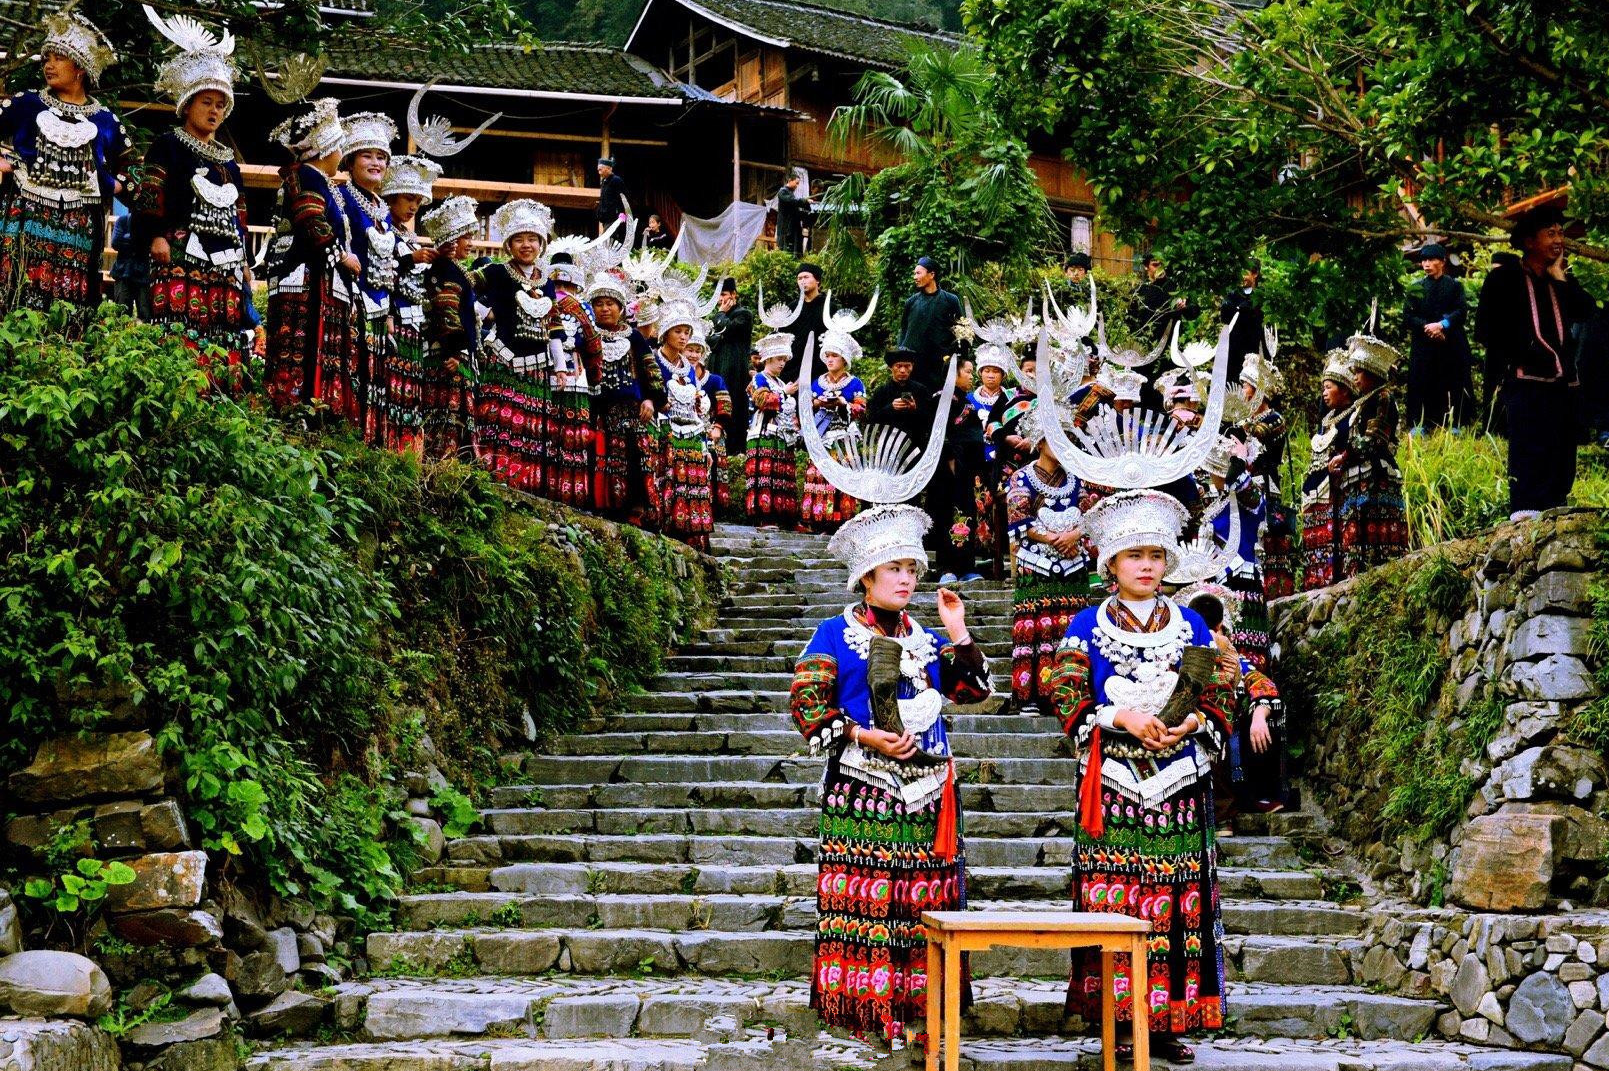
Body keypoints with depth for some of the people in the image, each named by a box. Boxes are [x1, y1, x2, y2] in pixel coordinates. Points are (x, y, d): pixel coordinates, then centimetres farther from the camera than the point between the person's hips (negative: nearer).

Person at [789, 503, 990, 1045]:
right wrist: (865, 736, -15)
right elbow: (806, 701, -6)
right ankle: (862, 1007, -2)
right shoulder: (836, 634, 1)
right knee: (863, 897, -8)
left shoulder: (926, 638, 16)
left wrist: (958, 633, 5)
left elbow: (972, 689, 14)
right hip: (863, 789, -4)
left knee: (923, 897, 3)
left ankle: (920, 1006, 9)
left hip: (926, 789, 5)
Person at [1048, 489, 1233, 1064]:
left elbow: (1220, 696, 10)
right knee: (1112, 900, -6)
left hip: (1179, 782, 2)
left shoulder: (1191, 624, 12)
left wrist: (1194, 722, -10)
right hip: (1112, 783, -2)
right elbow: (1067, 698, -1)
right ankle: (1116, 1022, 2)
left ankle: (1168, 1023, 7)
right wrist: (1122, 718, -15)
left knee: (1177, 900, -1)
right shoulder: (1087, 625, 6)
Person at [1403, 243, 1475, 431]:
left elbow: (1462, 311, -3)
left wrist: (1442, 325, -18)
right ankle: (1419, 427, -3)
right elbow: (1407, 316, 3)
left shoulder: (1454, 285, 8)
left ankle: (1455, 425, -1)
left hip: (1452, 345, -1)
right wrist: (1426, 327, -13)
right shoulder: (1416, 287, 11)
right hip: (1423, 345, 1)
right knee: (1422, 385, -4)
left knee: (1453, 385, -3)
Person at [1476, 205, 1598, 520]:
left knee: (1562, 459, 6)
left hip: (1565, 383, 6)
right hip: (1527, 383, -6)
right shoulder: (1505, 277, 2)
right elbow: (1486, 328, -3)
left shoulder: (1562, 278, 18)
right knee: (1532, 456, -13)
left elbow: (1586, 312, 2)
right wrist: (1515, 357, -8)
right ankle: (1525, 519, -13)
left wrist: (1562, 278, -2)